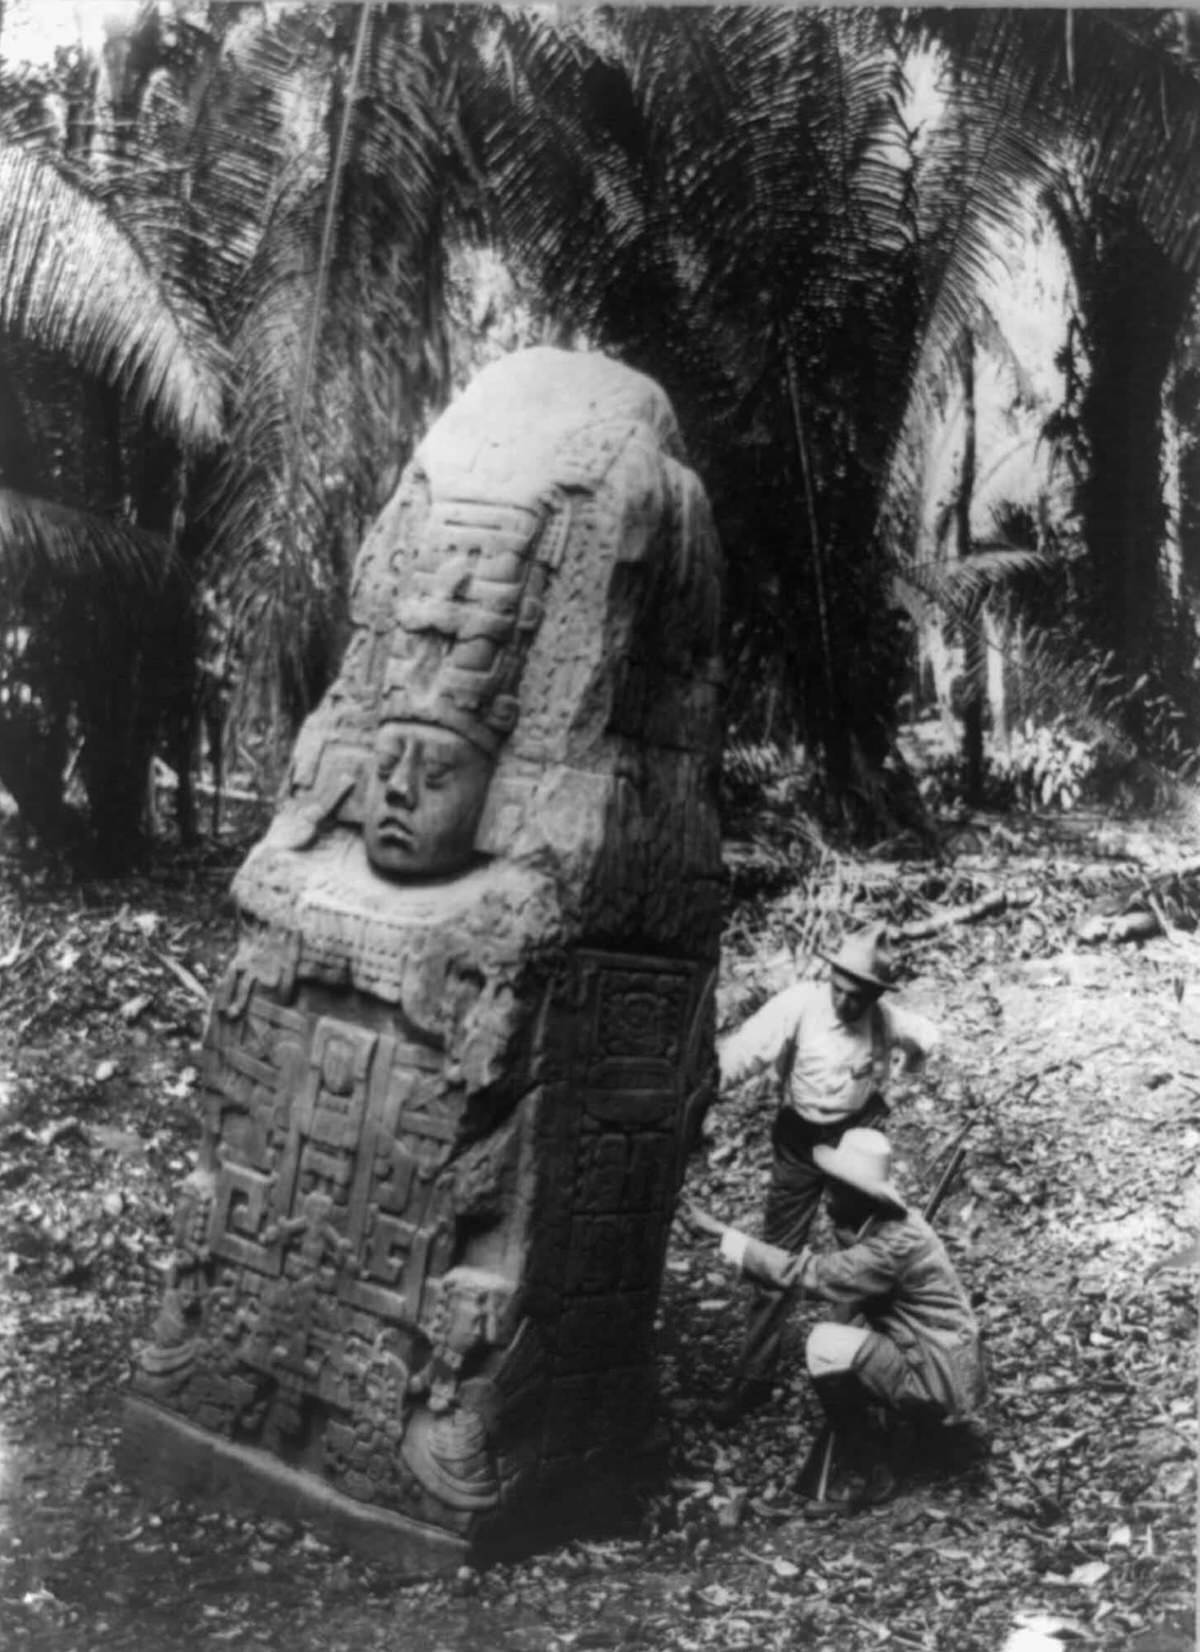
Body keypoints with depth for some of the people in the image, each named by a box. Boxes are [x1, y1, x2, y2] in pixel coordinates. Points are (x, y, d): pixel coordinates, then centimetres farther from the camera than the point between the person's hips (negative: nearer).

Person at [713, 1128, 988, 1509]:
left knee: (828, 1345, -19)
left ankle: (864, 1475, -4)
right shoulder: (872, 1224, 5)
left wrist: (748, 1252, -22)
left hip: (940, 1376, -9)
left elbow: (823, 1275, -28)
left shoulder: (898, 1243, -24)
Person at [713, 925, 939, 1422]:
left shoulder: (885, 1019, -13)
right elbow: (745, 1050, -36)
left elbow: (926, 1038, 11)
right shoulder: (801, 1004, -23)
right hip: (798, 1142, -1)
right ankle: (754, 1376, 14)